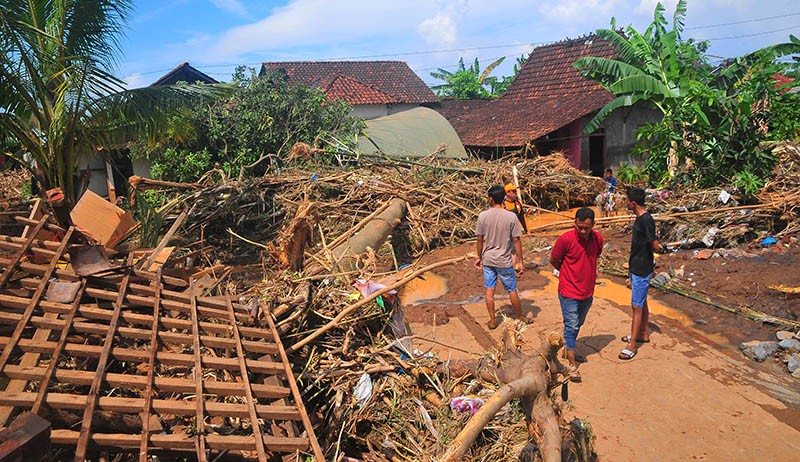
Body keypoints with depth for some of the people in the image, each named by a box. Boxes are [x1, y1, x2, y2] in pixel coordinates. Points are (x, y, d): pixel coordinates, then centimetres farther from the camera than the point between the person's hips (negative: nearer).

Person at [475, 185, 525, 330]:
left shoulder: (483, 216, -9)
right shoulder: (511, 217, -12)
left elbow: (480, 240, -3)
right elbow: (516, 240, -10)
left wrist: (479, 257, 11)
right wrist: (521, 262, -2)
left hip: (487, 260, 1)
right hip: (504, 261, -1)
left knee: (489, 290, 11)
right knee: (512, 290, 13)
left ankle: (493, 320, 21)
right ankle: (520, 318, 27)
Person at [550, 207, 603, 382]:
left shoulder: (598, 239, -4)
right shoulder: (566, 239, -19)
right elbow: (553, 260, -5)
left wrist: (589, 273, 10)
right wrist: (568, 273, 5)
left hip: (587, 291, 5)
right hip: (569, 291, -5)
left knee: (578, 325, 19)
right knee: (571, 326, -4)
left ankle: (568, 349, 40)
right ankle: (572, 364, 3)